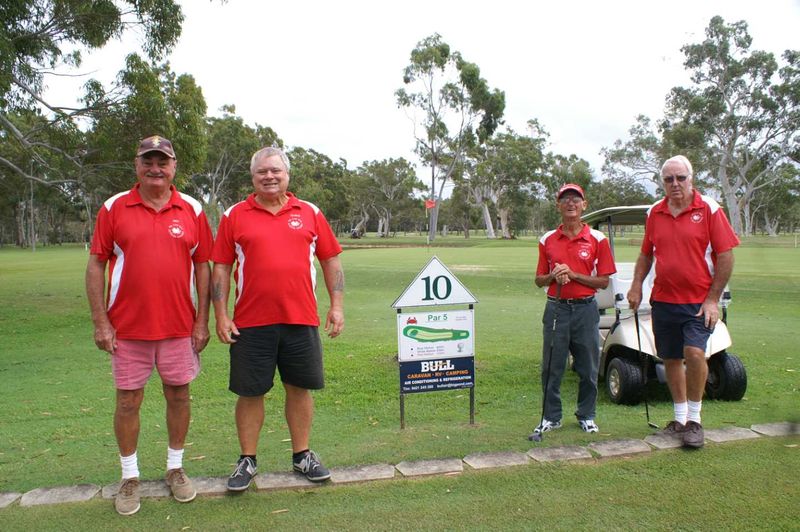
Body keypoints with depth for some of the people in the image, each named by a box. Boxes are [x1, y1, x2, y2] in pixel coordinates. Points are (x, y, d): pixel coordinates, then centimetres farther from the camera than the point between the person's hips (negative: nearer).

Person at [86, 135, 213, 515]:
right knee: (128, 400, 8)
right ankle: (130, 477, 24)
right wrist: (100, 322, -5)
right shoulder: (114, 208, 0)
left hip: (179, 325, 1)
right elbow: (96, 265, 0)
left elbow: (203, 266, 4)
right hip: (127, 327, -1)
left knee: (178, 395, 10)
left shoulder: (192, 210, 2)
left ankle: (176, 468, 28)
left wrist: (202, 321, 0)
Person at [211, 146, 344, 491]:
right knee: (250, 392, 7)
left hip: (301, 319, 1)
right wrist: (220, 316, -3)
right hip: (250, 322, -1)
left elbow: (331, 261, 10)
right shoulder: (234, 216, 3)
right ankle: (247, 460, 24)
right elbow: (220, 269, 3)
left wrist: (337, 306, 3)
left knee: (300, 388, 11)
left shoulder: (310, 213, 7)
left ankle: (302, 455, 27)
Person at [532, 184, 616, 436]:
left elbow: (603, 281, -2)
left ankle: (586, 415, 25)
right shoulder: (547, 240, 7)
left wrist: (573, 275, -14)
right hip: (556, 308, 1)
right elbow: (539, 280, 10)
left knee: (588, 368, 7)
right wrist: (554, 276, -11)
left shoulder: (598, 239, 0)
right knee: (551, 368, 5)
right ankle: (551, 417, 19)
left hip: (585, 308, -1)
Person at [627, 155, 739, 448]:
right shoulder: (654, 213, 6)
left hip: (699, 301, -4)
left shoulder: (709, 209, -5)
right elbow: (646, 254, 16)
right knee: (671, 359, 10)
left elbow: (725, 256, -7)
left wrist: (712, 299, -11)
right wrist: (636, 286, 3)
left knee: (694, 352, -21)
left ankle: (694, 420, -3)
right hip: (663, 300, 4)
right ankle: (680, 418, 26)